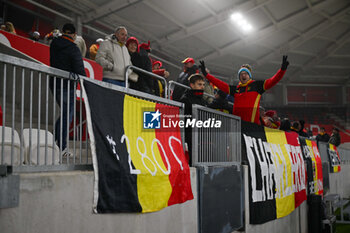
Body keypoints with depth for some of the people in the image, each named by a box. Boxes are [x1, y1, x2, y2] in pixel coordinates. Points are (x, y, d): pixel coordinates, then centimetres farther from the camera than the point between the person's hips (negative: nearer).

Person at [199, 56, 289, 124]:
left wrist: (283, 69, -13)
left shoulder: (257, 85, 9)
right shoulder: (236, 88, 20)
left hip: (252, 122, -5)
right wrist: (206, 74, 15)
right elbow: (221, 85, 18)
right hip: (237, 122, 5)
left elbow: (272, 81, 0)